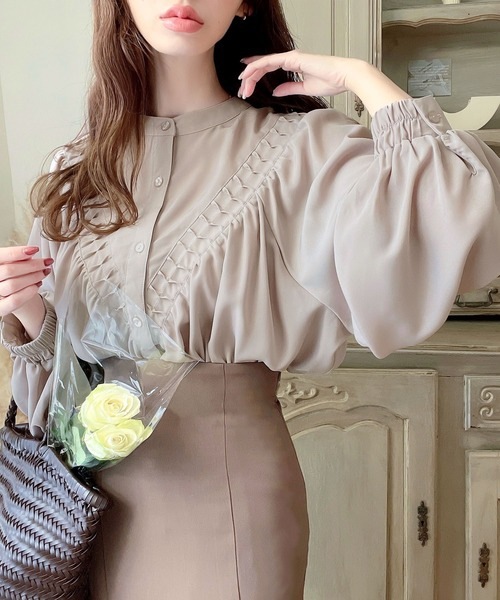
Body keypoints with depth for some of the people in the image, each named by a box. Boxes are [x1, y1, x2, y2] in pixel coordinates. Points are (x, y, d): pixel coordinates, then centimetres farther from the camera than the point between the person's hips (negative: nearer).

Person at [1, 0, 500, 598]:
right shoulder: (77, 168, 4)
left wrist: (360, 78, -15)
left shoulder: (298, 150, -10)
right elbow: (54, 349, 9)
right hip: (92, 480, 5)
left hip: (225, 481, -4)